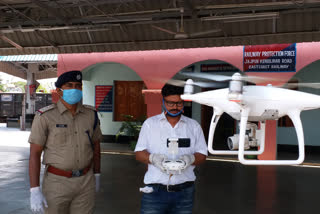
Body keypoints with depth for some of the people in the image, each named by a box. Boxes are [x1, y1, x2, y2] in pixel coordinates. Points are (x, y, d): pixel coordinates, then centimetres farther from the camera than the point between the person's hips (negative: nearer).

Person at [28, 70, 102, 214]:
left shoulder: (91, 114, 0)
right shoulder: (45, 116, -12)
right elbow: (34, 154, -11)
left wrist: (97, 176, 15)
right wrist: (34, 191, -16)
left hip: (86, 182, 3)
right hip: (56, 182, -3)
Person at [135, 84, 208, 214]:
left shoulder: (194, 126, 12)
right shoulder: (150, 123, 9)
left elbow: (202, 155, 10)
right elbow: (139, 153, 6)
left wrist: (191, 159, -13)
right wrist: (153, 158, -15)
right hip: (155, 191, -1)